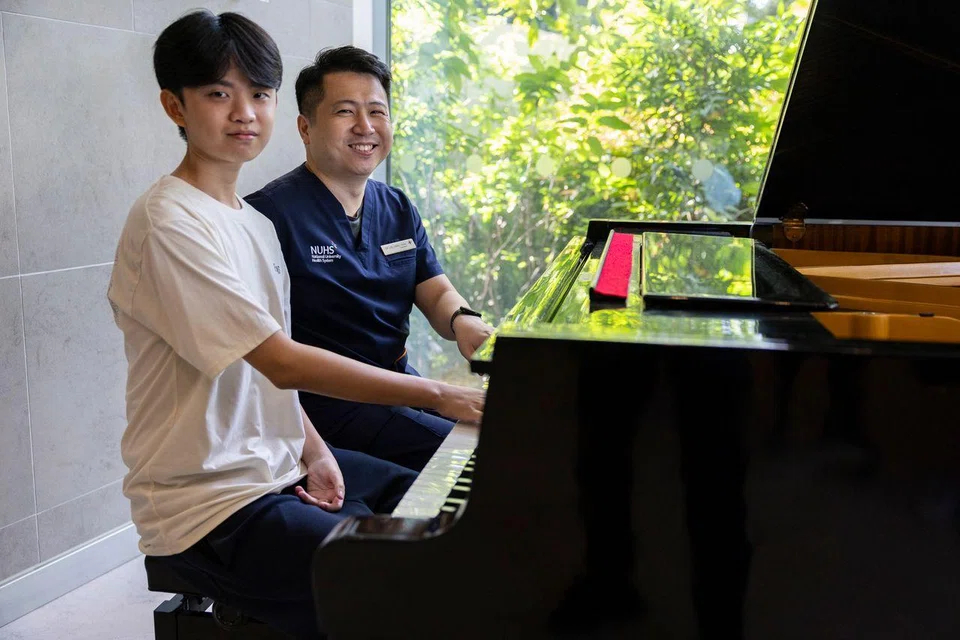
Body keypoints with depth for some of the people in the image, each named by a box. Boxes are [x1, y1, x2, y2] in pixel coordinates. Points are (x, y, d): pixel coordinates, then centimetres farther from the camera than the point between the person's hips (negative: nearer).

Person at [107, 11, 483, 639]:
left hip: (280, 463, 9)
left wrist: (315, 452, -2)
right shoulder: (170, 225, -19)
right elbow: (280, 362, -24)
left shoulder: (255, 224, 11)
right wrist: (438, 395, -23)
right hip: (209, 507, -9)